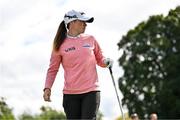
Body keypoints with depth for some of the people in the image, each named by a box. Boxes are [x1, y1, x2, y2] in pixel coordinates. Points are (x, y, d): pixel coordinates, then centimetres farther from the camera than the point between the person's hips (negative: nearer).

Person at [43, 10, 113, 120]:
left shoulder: (90, 39, 8)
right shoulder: (60, 44, 3)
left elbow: (100, 60, 19)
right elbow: (53, 69, 8)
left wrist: (106, 62, -3)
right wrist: (47, 88, -4)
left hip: (91, 91, 0)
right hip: (70, 94, 0)